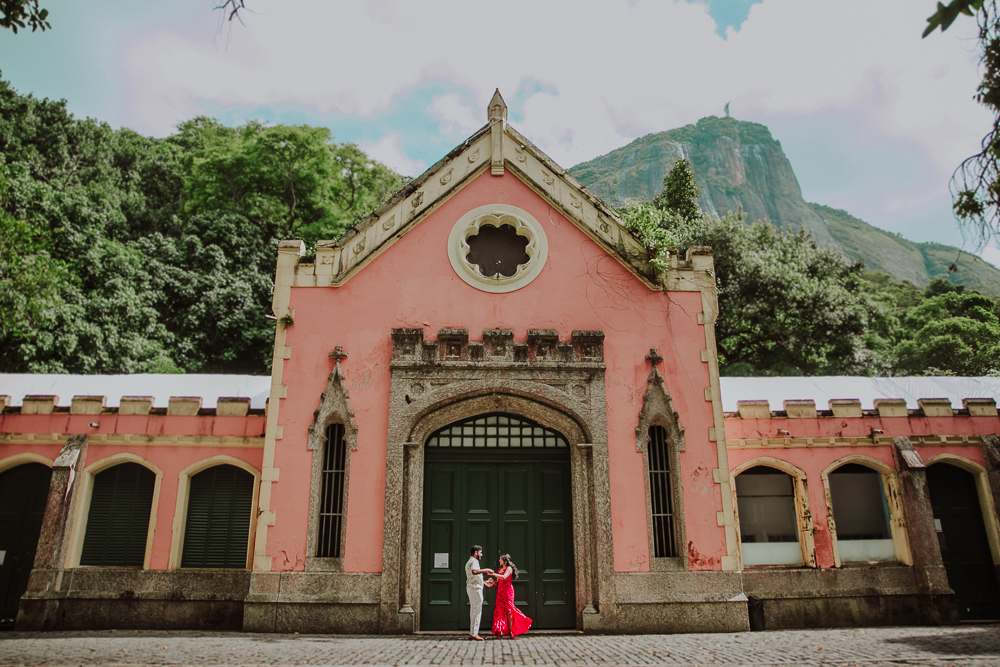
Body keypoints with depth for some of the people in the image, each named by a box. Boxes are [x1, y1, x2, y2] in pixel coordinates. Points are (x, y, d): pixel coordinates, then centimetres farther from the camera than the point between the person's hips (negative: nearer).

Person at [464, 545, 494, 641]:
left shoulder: (470, 562, 21)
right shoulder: (473, 561, -12)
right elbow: (474, 571, -35)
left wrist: (484, 583, 33)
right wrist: (486, 570, -28)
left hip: (471, 587, 10)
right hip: (475, 588, -10)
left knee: (473, 611, 12)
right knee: (477, 611, -8)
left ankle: (472, 633, 15)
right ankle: (474, 634, -7)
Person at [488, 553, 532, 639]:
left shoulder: (509, 568, -2)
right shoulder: (499, 569, 18)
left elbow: (504, 577, -19)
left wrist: (493, 574, -19)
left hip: (507, 591, -6)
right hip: (500, 592, 6)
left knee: (508, 611, -7)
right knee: (499, 611, -3)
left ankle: (510, 632, -2)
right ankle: (500, 632, -1)